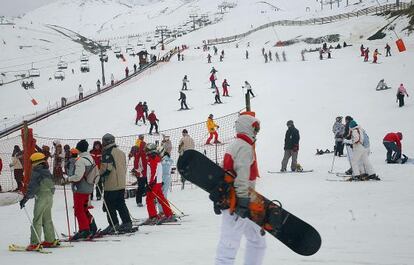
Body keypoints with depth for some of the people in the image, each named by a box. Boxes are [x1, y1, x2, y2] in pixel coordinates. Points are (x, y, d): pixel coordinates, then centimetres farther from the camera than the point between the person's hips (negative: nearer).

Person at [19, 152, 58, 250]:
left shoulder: (36, 172, -12)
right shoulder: (47, 171, 12)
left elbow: (32, 187, -18)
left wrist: (25, 198, -17)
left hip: (41, 197, -8)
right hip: (50, 196, 8)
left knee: (37, 220, -7)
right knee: (47, 219, 17)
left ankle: (35, 243, -10)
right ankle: (51, 240, 21)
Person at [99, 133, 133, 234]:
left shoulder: (107, 153, -13)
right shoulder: (121, 152, 13)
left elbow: (105, 169, -19)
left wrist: (98, 176, -7)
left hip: (111, 185, -8)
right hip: (121, 184, 8)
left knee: (109, 206, -1)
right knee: (121, 204, 15)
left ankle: (113, 225, -3)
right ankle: (127, 223, 14)